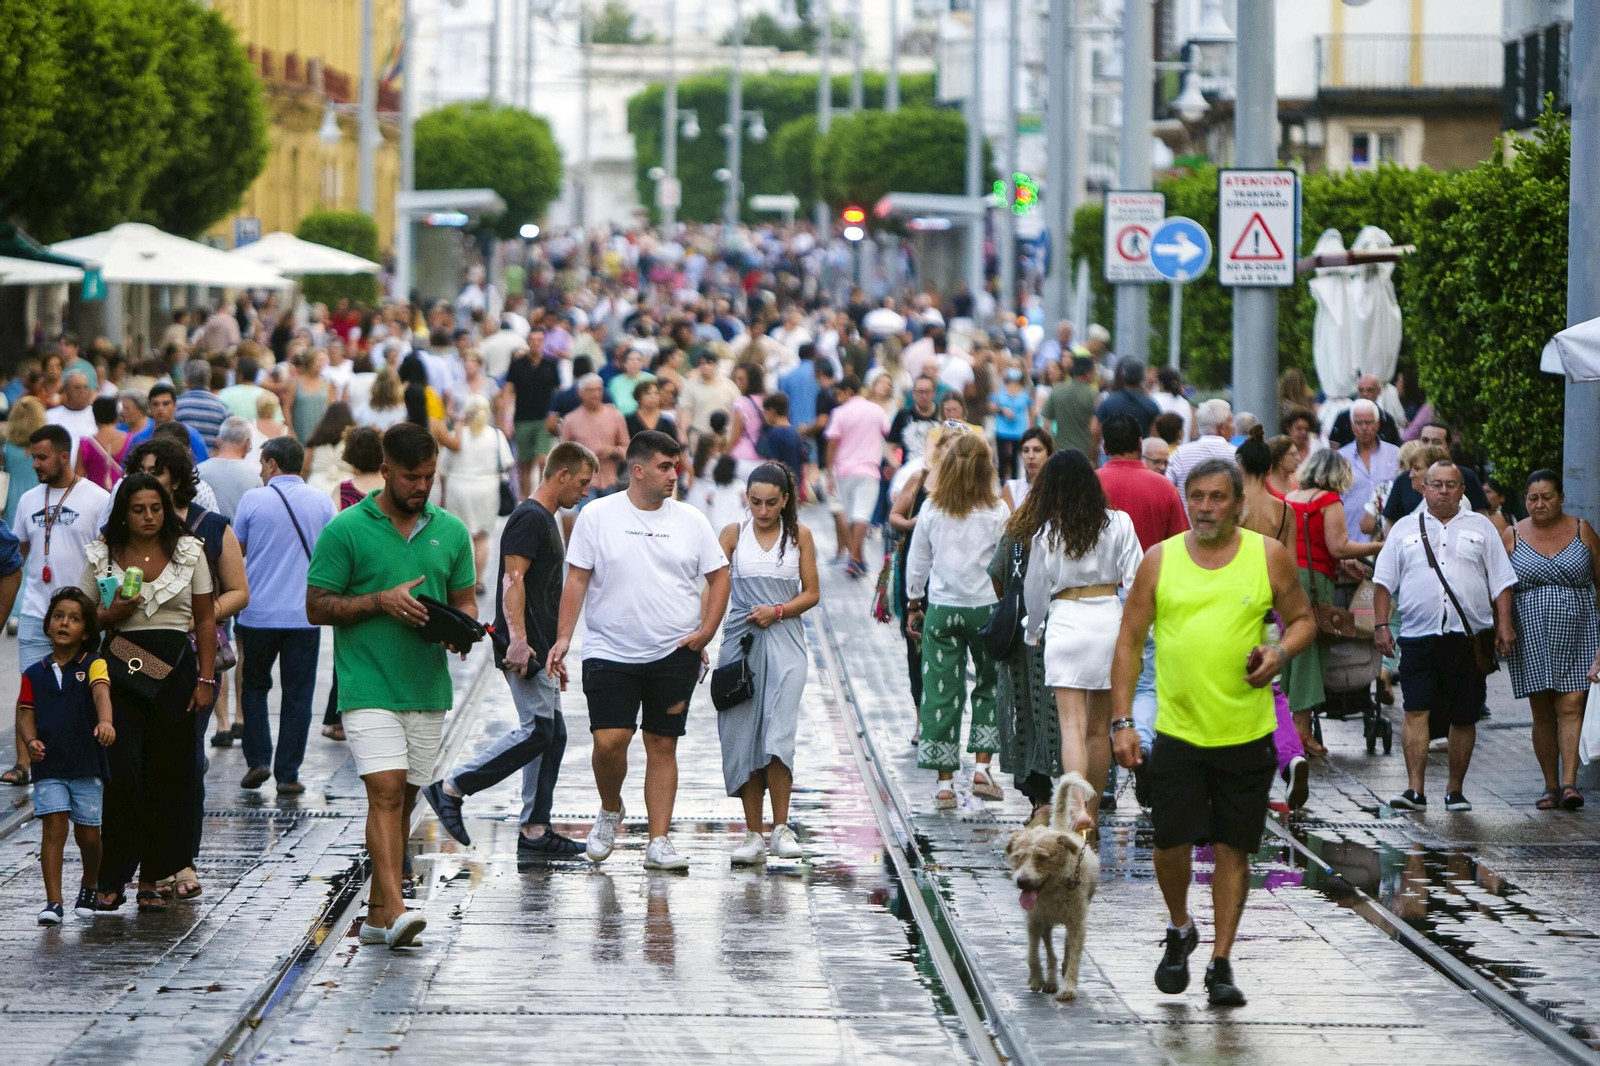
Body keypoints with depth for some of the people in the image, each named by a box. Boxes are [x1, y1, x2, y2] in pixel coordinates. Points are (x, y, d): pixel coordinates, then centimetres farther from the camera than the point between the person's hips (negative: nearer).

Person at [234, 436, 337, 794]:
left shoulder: (253, 499, -6)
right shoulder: (321, 500, 1)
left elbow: (237, 549, 4)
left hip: (259, 612, -1)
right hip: (305, 613, 1)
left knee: (254, 685, 17)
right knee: (297, 694, 5)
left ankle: (258, 760, 7)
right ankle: (288, 774, 4)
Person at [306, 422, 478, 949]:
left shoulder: (450, 531, 10)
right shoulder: (345, 531, -4)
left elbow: (465, 600, 17)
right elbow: (317, 608, -3)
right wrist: (381, 600, -16)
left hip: (429, 688, 5)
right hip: (369, 687, -5)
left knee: (403, 800, 8)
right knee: (386, 792, -16)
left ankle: (377, 913, 14)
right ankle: (395, 909, -24)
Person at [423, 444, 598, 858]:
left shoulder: (546, 520, 21)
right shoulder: (529, 517, -11)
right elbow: (513, 580, -20)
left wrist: (553, 656, 27)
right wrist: (517, 638, -30)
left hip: (538, 649, 10)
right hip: (524, 648, -10)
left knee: (552, 734, 7)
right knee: (537, 730, -13)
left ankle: (535, 831, 7)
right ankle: (451, 789, -7)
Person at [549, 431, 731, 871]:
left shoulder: (691, 521, 5)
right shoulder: (597, 516, -1)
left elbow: (718, 576, 12)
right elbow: (577, 578, 0)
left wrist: (706, 631, 0)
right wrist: (564, 637, -7)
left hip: (675, 654, 2)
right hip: (610, 653, -2)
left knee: (663, 745, 3)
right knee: (609, 740, -11)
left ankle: (659, 842, 7)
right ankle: (610, 810, 19)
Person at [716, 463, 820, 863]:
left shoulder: (799, 536, 7)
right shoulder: (733, 534, 6)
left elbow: (811, 593, 8)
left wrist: (777, 610, -9)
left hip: (784, 641, -1)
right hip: (740, 642, 1)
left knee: (778, 734, -16)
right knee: (742, 737, -1)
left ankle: (781, 828, -10)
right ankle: (753, 834, 5)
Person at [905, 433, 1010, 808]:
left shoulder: (932, 510, -1)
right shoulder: (997, 512, -8)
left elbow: (917, 561, 8)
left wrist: (914, 603, 20)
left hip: (940, 608, 2)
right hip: (986, 607, -2)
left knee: (941, 692, 5)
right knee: (990, 684, 14)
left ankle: (944, 783, 5)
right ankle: (981, 767, 4)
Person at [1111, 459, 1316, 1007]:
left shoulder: (1268, 556, 2)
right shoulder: (1160, 560, 2)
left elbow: (1302, 619, 12)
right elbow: (1130, 641, 4)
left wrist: (1281, 653, -11)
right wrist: (1122, 720, -3)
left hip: (1247, 733, 0)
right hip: (1177, 730, 0)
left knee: (1233, 849, 4)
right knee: (1171, 842, -2)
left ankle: (1221, 963, 14)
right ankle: (1180, 930, 26)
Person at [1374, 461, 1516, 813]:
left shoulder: (1481, 527, 13)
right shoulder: (1405, 530, 12)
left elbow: (1501, 583, 11)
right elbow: (1384, 582, 10)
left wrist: (1504, 626, 1)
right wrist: (1381, 625, 0)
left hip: (1468, 638, 1)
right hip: (1419, 636, -1)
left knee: (1464, 717, 4)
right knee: (1416, 711, -11)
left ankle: (1455, 789, 15)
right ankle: (1415, 790, -11)